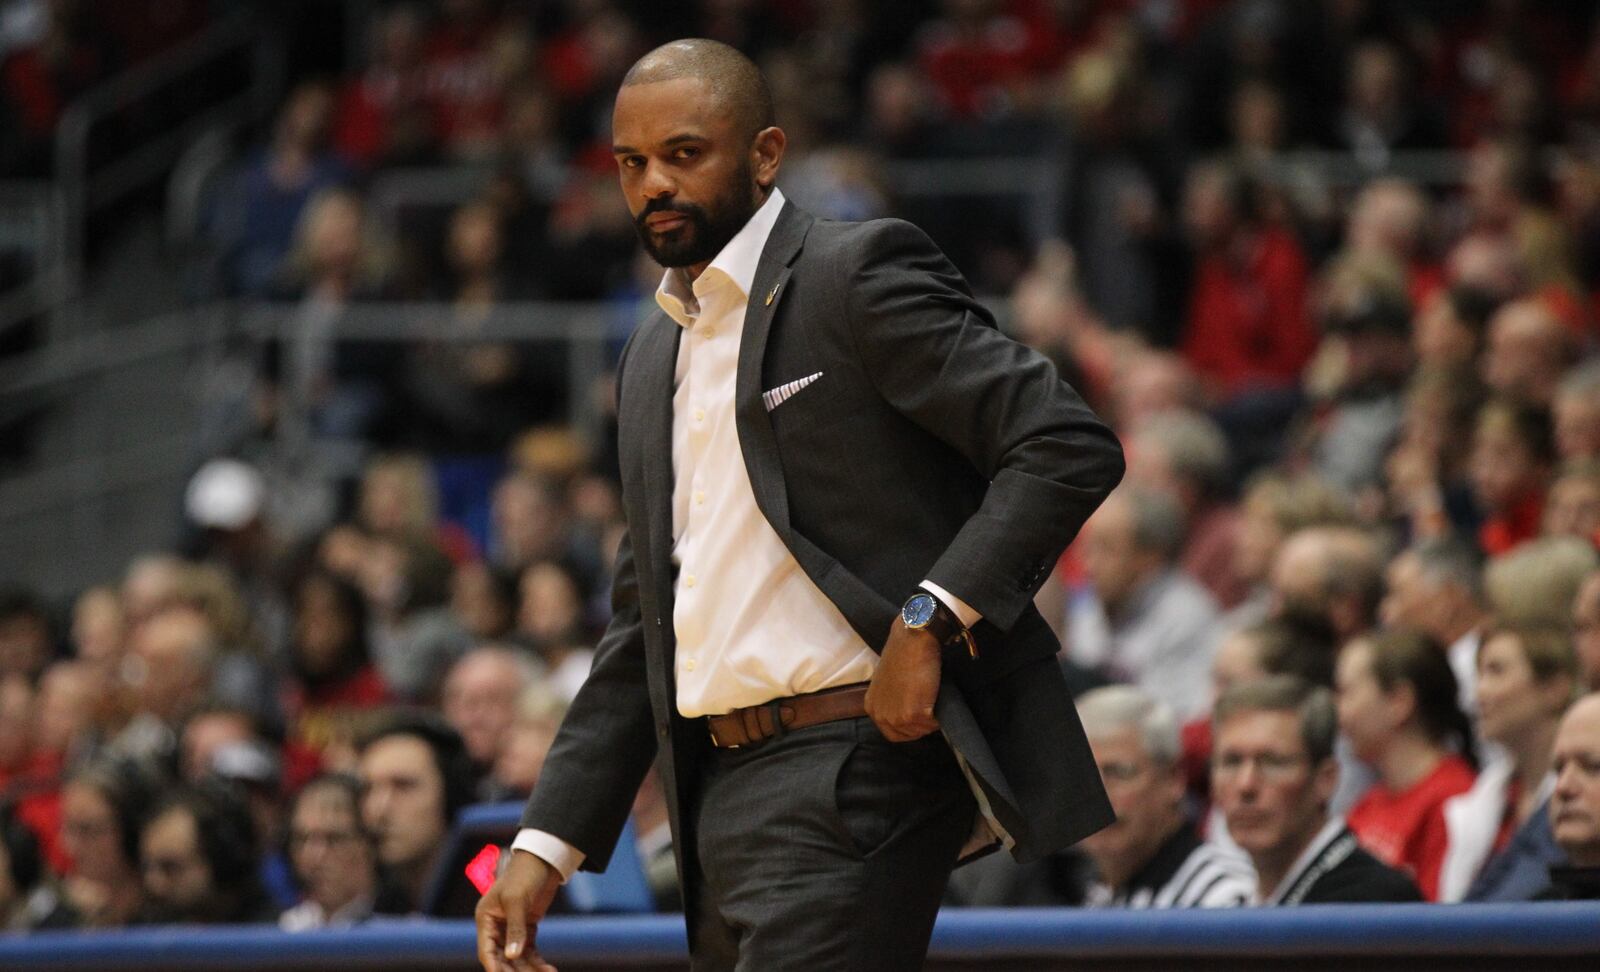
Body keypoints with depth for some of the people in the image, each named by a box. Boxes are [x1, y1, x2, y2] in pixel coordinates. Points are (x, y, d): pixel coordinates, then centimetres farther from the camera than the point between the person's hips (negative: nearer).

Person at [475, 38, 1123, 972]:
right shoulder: (654, 360, 20)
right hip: (722, 786, 9)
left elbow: (1070, 447, -12)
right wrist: (548, 844, 15)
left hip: (858, 766, -9)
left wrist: (930, 619, -21)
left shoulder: (862, 274, -5)